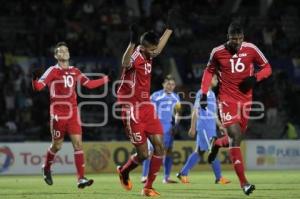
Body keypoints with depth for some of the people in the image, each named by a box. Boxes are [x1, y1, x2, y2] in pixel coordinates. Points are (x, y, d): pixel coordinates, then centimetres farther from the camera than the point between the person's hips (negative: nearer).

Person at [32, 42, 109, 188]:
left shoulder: (74, 71, 11)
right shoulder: (53, 71, -3)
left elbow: (89, 84, 20)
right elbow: (38, 87, -13)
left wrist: (105, 80, 17)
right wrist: (35, 78, -34)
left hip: (73, 113, 4)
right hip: (58, 114, -4)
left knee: (78, 143, -7)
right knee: (57, 145, 5)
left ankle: (81, 179, -10)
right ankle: (47, 168, 34)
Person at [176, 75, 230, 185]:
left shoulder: (212, 94, 19)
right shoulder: (202, 93, -9)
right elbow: (195, 111, -11)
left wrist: (220, 126, 20)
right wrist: (193, 127, -14)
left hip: (211, 128, 9)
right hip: (204, 127, -9)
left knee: (199, 151, 9)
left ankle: (183, 173, 13)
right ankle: (219, 178, -7)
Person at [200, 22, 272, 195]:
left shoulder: (251, 49, -5)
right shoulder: (217, 52, -5)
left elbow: (267, 68, 5)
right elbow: (209, 71, 12)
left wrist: (255, 77, -15)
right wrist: (204, 93, 3)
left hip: (245, 99, 3)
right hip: (227, 100, -3)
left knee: (236, 138, 11)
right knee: (235, 136, -17)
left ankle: (216, 144, 48)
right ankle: (243, 182, -19)